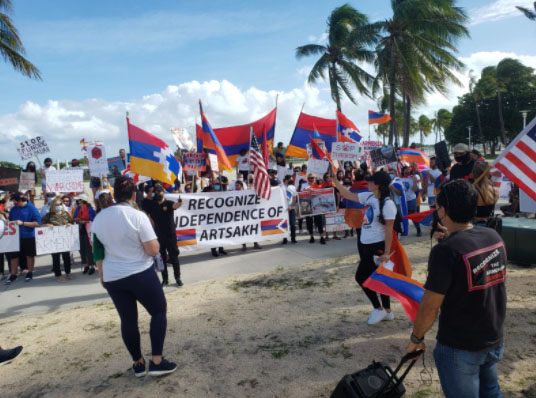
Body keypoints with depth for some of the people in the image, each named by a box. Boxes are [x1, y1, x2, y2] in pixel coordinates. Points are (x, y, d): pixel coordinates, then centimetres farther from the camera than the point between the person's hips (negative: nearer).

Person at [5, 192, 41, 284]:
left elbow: (37, 223, -16)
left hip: (28, 236, -4)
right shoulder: (14, 209, 5)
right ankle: (13, 274, 21)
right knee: (13, 255, 8)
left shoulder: (31, 209, -11)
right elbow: (10, 220, 20)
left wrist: (22, 223, -22)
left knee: (29, 255, 11)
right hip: (15, 236, 4)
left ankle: (30, 273, 26)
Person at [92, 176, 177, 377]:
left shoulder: (99, 218, 1)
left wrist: (102, 275, 21)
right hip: (141, 275, -5)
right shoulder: (138, 216, -16)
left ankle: (138, 363, 29)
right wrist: (149, 233, 0)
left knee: (128, 319, 16)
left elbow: (98, 252, 9)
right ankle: (157, 361, 11)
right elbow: (154, 250, -17)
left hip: (112, 278, 5)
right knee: (159, 312, 12)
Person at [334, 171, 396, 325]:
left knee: (361, 277, -1)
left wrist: (386, 253, -19)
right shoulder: (368, 197, 4)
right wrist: (334, 181, 6)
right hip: (367, 246, 8)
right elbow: (348, 195, 14)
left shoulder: (387, 204, -18)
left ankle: (378, 309, 16)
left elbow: (389, 230, -18)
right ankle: (387, 311, 27)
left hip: (378, 247, -8)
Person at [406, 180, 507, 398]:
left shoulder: (445, 250, -26)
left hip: (459, 347, -6)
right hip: (495, 339, 7)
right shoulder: (494, 237, -5)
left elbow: (430, 307, -21)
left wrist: (416, 337, -6)